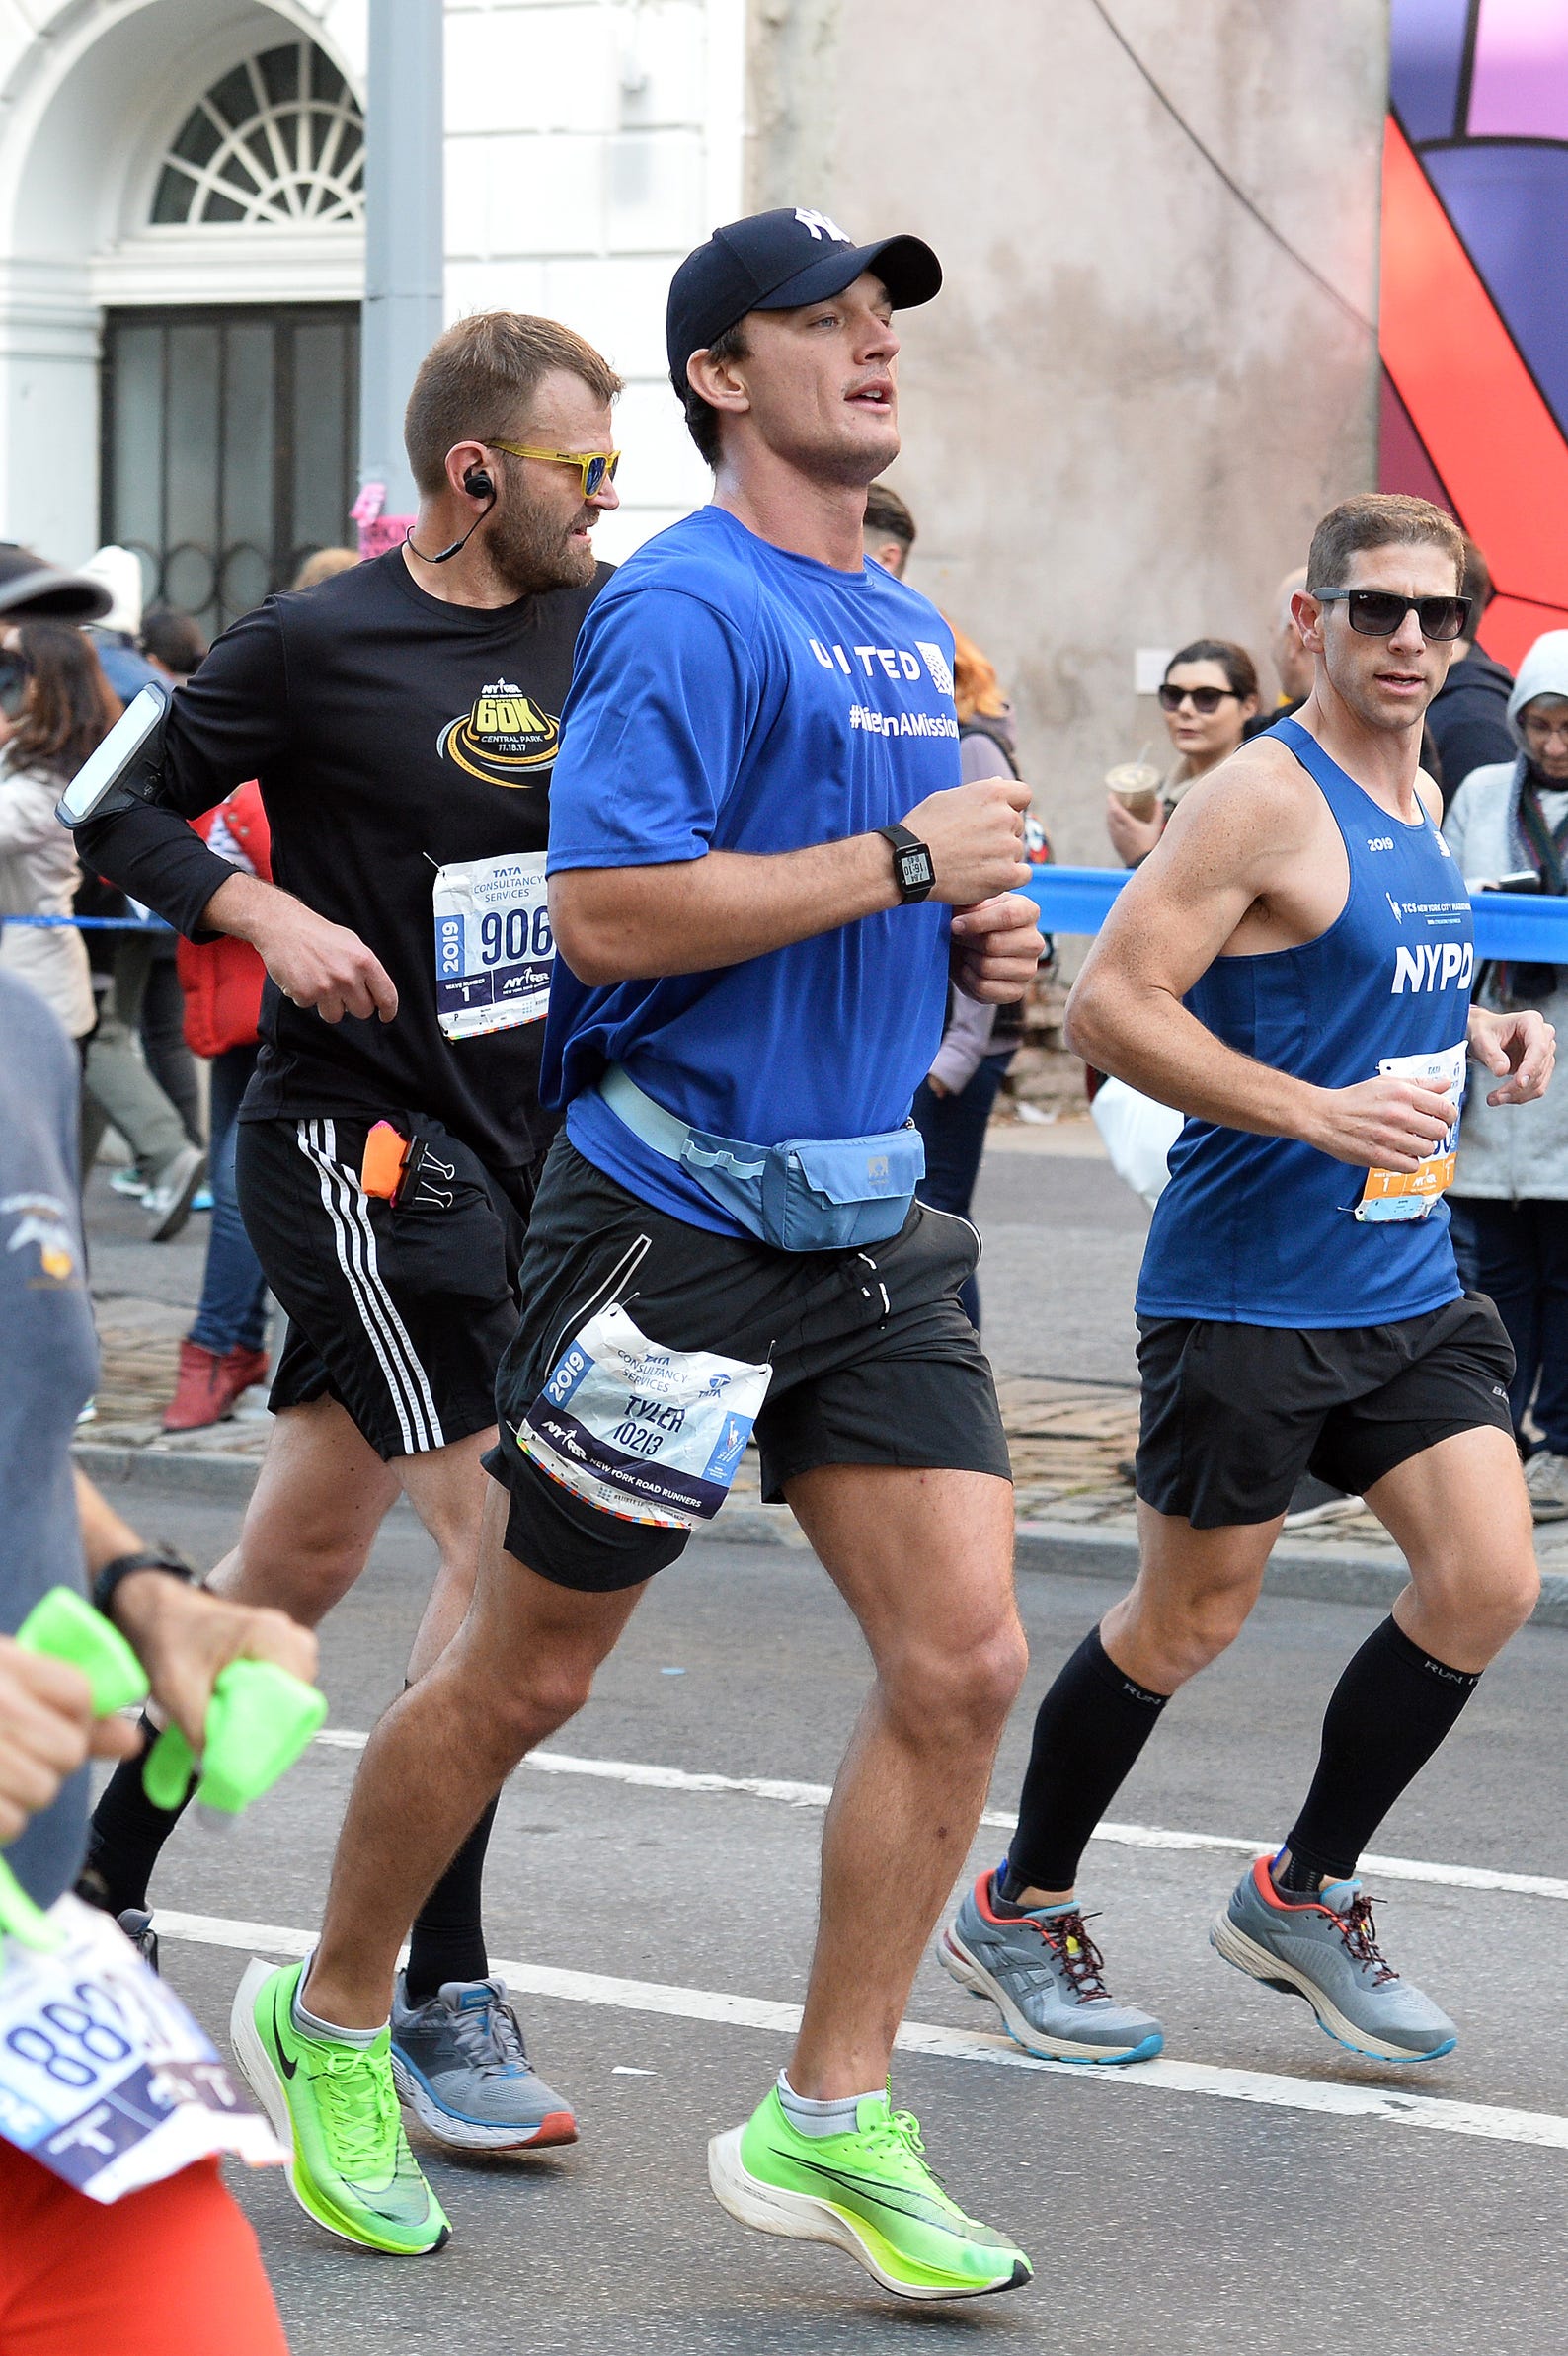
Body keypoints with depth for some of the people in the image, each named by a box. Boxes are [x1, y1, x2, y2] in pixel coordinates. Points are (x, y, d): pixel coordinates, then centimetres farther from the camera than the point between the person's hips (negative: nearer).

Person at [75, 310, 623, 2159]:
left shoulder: (599, 624, 8)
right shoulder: (321, 645, -9)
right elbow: (122, 810, -4)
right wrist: (270, 916, -18)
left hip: (520, 1141, 7)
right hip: (359, 1133, -7)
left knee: (306, 1553, 13)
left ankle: (103, 1880, 28)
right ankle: (441, 1994, -7)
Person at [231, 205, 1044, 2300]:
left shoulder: (908, 632, 15)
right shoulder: (688, 609, -13)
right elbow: (607, 911, -24)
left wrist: (972, 946, 7)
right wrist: (907, 861, -19)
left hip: (866, 1223, 8)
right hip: (678, 1217, -8)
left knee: (963, 1663, -2)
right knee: (525, 1678, 5)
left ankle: (830, 2125, 8)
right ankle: (329, 2020, 27)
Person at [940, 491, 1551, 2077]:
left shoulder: (1417, 801, 12)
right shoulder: (1265, 799, -14)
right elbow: (1110, 1005, -20)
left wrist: (1476, 1034, 8)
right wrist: (1316, 1113, -25)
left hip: (1408, 1286, 8)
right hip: (1248, 1283, -7)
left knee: (1487, 1586, -1)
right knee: (1187, 1620, 3)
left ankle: (1303, 1896, 16)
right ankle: (1017, 1910, 23)